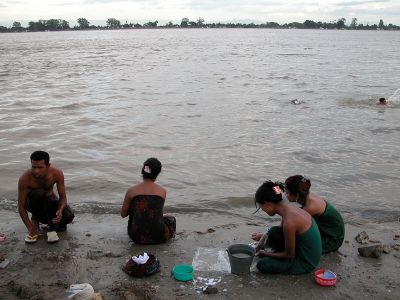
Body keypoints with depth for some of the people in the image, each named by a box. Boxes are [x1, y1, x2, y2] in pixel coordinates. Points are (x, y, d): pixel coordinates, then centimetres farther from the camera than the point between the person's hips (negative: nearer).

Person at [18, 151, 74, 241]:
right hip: (32, 203, -2)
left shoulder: (57, 174, -26)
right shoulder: (24, 179, -32)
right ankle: (35, 218, -9)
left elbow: (63, 197, -17)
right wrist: (30, 228, -31)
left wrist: (60, 211, -39)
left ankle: (52, 220, 10)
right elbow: (21, 206, -25)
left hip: (49, 200, 2)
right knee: (38, 193, -37)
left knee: (68, 217, -24)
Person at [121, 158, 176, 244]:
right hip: (158, 237, -1)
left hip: (137, 237, 1)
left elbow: (123, 214, 4)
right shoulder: (163, 191, -4)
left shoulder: (131, 191, -7)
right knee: (171, 219, 32)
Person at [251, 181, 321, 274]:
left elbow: (289, 255, -17)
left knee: (262, 264, -11)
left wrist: (265, 253, -5)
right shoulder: (289, 209, -3)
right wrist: (264, 236, 18)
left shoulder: (289, 222, -29)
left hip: (306, 263, -8)